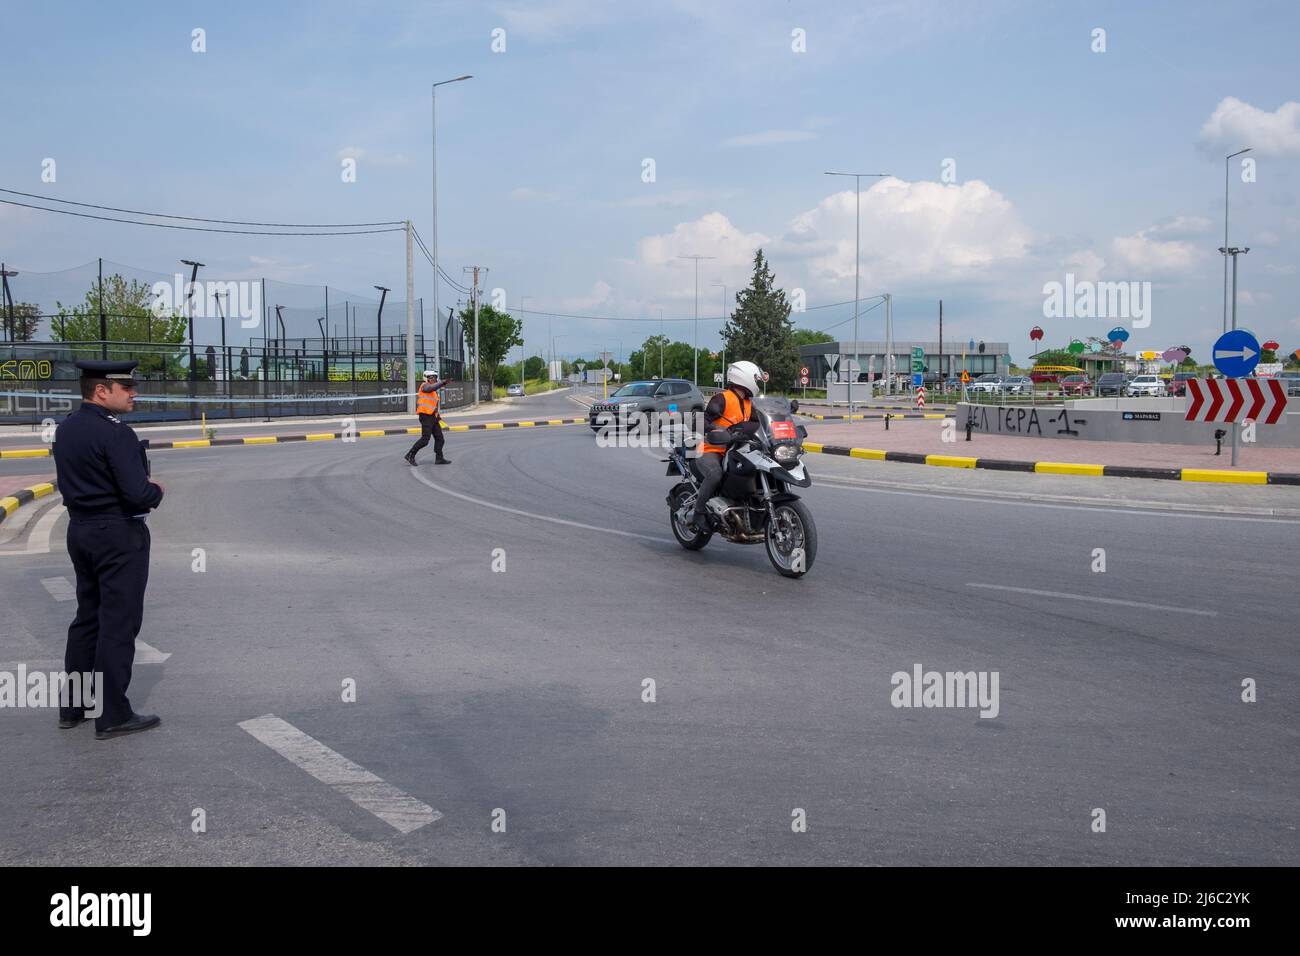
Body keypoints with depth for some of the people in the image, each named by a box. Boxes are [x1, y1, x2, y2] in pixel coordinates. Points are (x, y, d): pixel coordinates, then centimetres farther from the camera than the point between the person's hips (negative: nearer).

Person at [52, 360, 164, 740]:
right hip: (118, 536, -9)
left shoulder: (65, 429, 8)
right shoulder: (115, 433, -20)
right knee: (118, 623, -1)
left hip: (80, 530, 9)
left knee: (87, 617, 18)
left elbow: (73, 481, 15)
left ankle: (72, 706, 26)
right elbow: (139, 494, -25)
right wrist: (156, 491, -3)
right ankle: (112, 715, 4)